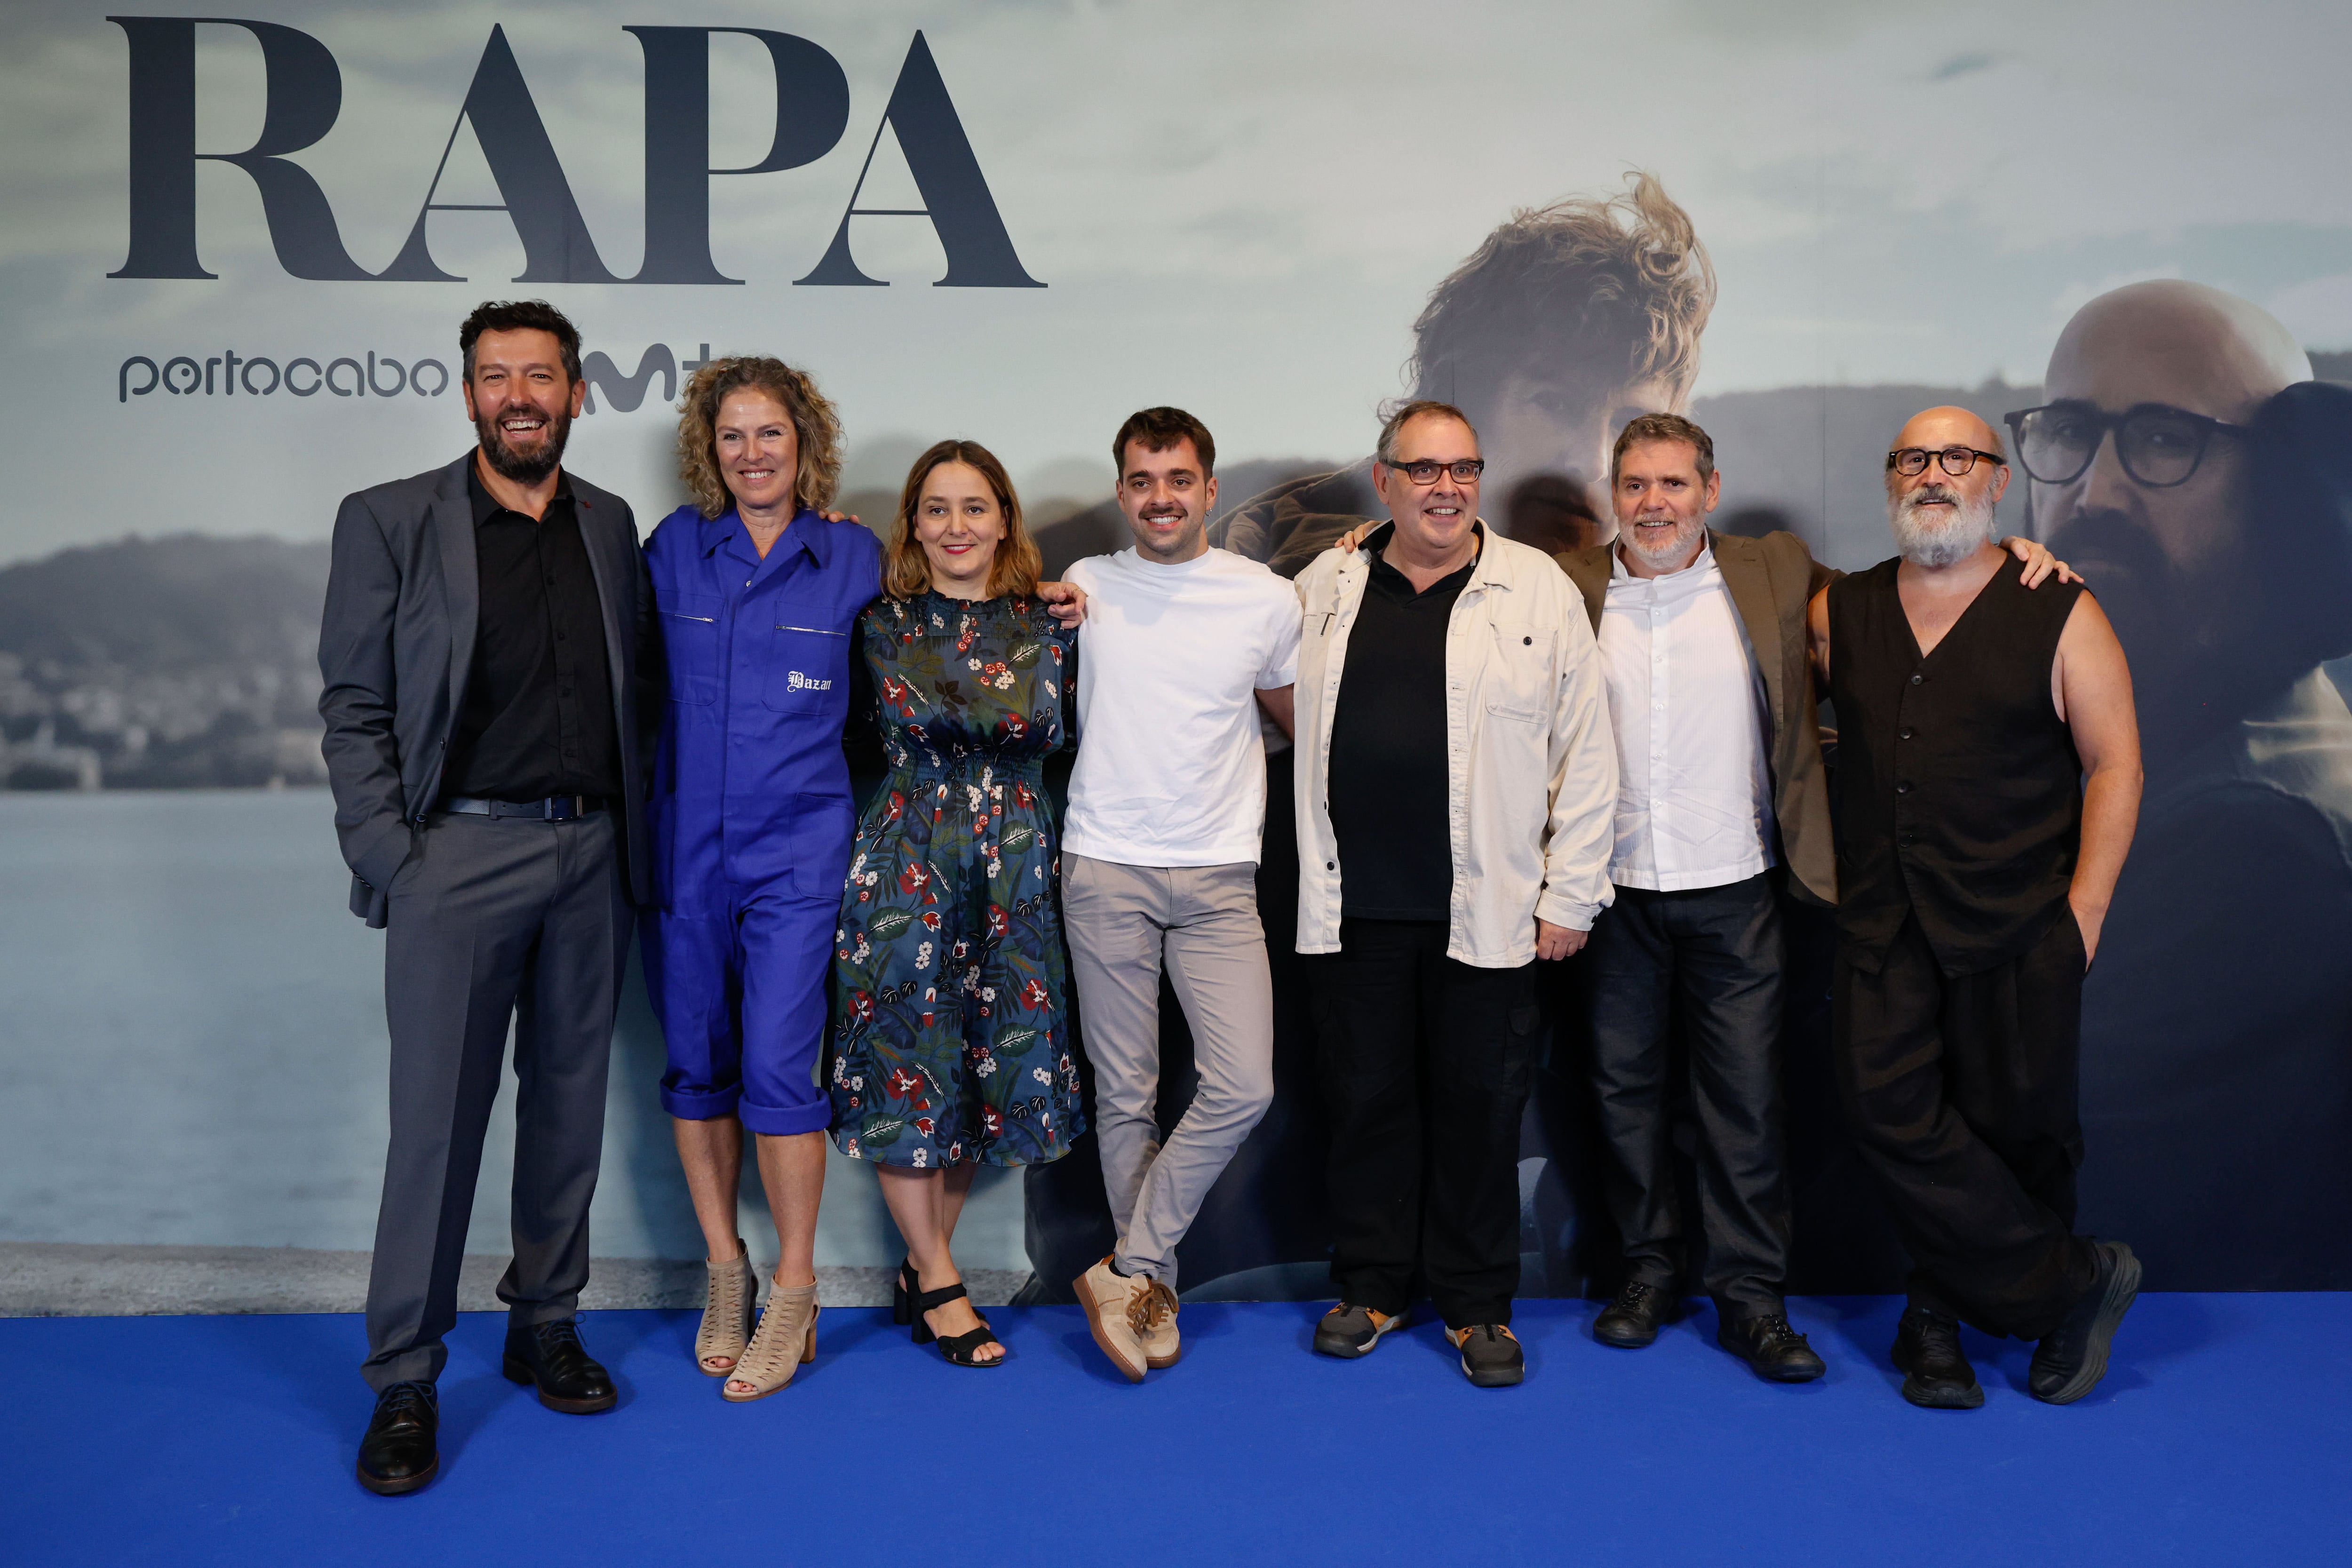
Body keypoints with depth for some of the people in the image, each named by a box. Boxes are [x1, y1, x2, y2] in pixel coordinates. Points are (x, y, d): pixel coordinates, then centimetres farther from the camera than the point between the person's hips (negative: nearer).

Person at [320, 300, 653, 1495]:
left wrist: (632, 837, 5)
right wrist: (389, 861, -9)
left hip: (591, 856, 4)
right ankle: (403, 1383, 13)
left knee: (569, 1100, 11)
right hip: (462, 854, -3)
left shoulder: (610, 527, 10)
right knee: (436, 1116, -1)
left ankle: (544, 1328, 27)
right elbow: (354, 709, -2)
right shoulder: (389, 522, 0)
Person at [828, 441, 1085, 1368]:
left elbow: (1048, 722, -1)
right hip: (909, 851, -2)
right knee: (906, 1051, -2)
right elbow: (912, 717, -7)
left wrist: (955, 711, -4)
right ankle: (938, 1283, 13)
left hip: (1014, 855, 3)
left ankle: (924, 1265, 21)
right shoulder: (885, 622, 3)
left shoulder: (1043, 620, 8)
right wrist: (1007, 711, -3)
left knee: (998, 1048, 5)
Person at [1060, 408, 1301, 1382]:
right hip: (1104, 869, 0)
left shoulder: (1268, 601, 3)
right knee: (1124, 1093, 5)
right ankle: (1152, 1292, 20)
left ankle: (1127, 1272, 7)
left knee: (1244, 1087, -9)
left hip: (1218, 874, 0)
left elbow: (1294, 715, 20)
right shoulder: (1083, 590, 4)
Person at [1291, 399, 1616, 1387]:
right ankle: (1371, 1285, 27)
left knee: (1479, 1104, 7)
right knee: (1366, 1099, 10)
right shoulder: (1325, 590, 8)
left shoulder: (1539, 591, 1)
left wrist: (1570, 895, -2)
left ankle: (1477, 1304, 23)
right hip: (1352, 908, 2)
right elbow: (1296, 716, 23)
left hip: (1487, 909, -2)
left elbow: (1585, 753, 1)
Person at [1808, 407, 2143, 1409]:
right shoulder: (1839, 614, 9)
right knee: (1887, 1108, -7)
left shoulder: (2060, 615, 0)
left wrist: (2084, 908, -7)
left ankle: (1942, 1311, 24)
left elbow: (2115, 765, 0)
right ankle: (2075, 1280, 7)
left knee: (2016, 1128, 4)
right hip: (1884, 925, 2)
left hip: (2019, 925, -2)